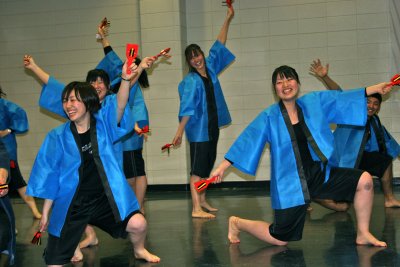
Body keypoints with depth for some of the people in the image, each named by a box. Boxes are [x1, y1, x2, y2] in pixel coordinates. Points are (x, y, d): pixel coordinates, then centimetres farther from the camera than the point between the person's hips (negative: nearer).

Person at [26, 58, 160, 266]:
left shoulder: (104, 124, -3)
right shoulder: (57, 137, -4)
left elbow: (119, 105, -24)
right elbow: (50, 176, 2)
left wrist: (126, 79, -43)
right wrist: (45, 213, 6)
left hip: (106, 198, 0)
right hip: (71, 205, 0)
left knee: (137, 224, -17)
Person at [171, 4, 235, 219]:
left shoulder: (210, 67, 7)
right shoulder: (191, 81, -12)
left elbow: (219, 46, 15)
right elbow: (187, 108, -19)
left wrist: (227, 20, 14)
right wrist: (179, 132, -26)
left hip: (212, 127, 7)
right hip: (198, 129, -7)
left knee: (208, 165, 14)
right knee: (197, 168, -8)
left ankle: (202, 201, 26)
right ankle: (196, 209, -8)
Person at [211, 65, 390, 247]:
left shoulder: (314, 102, 2)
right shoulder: (269, 117, -8)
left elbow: (342, 98, 8)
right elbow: (247, 141, -7)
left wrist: (376, 88, 5)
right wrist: (222, 167, -10)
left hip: (320, 174, 4)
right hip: (290, 184, -4)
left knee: (364, 180, -9)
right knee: (280, 240, 2)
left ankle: (363, 234, 9)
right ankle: (237, 223, 28)